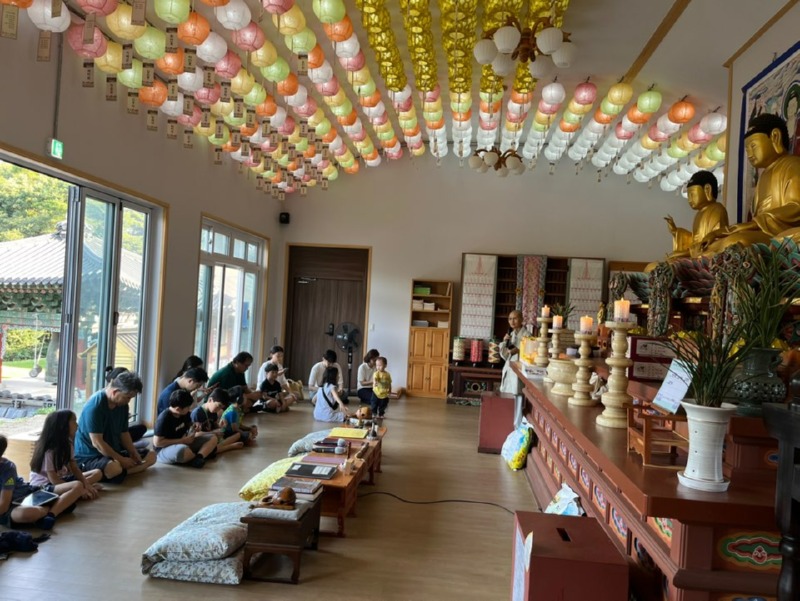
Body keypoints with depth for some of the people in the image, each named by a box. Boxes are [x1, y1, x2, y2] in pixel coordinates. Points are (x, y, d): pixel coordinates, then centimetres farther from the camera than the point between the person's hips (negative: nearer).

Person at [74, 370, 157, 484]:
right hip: (88, 456, -9)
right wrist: (121, 460, -22)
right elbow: (97, 442, -24)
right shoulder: (95, 405, -22)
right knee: (114, 468, -40)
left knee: (151, 455, 2)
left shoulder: (122, 404, 3)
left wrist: (133, 453, -5)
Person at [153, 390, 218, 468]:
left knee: (212, 438, -6)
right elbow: (157, 442, -22)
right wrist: (182, 440, -21)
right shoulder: (164, 419, -22)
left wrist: (194, 427, -4)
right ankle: (204, 454, -15)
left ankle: (198, 458, -30)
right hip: (165, 449, -8)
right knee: (181, 451, -44)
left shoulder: (184, 413, 1)